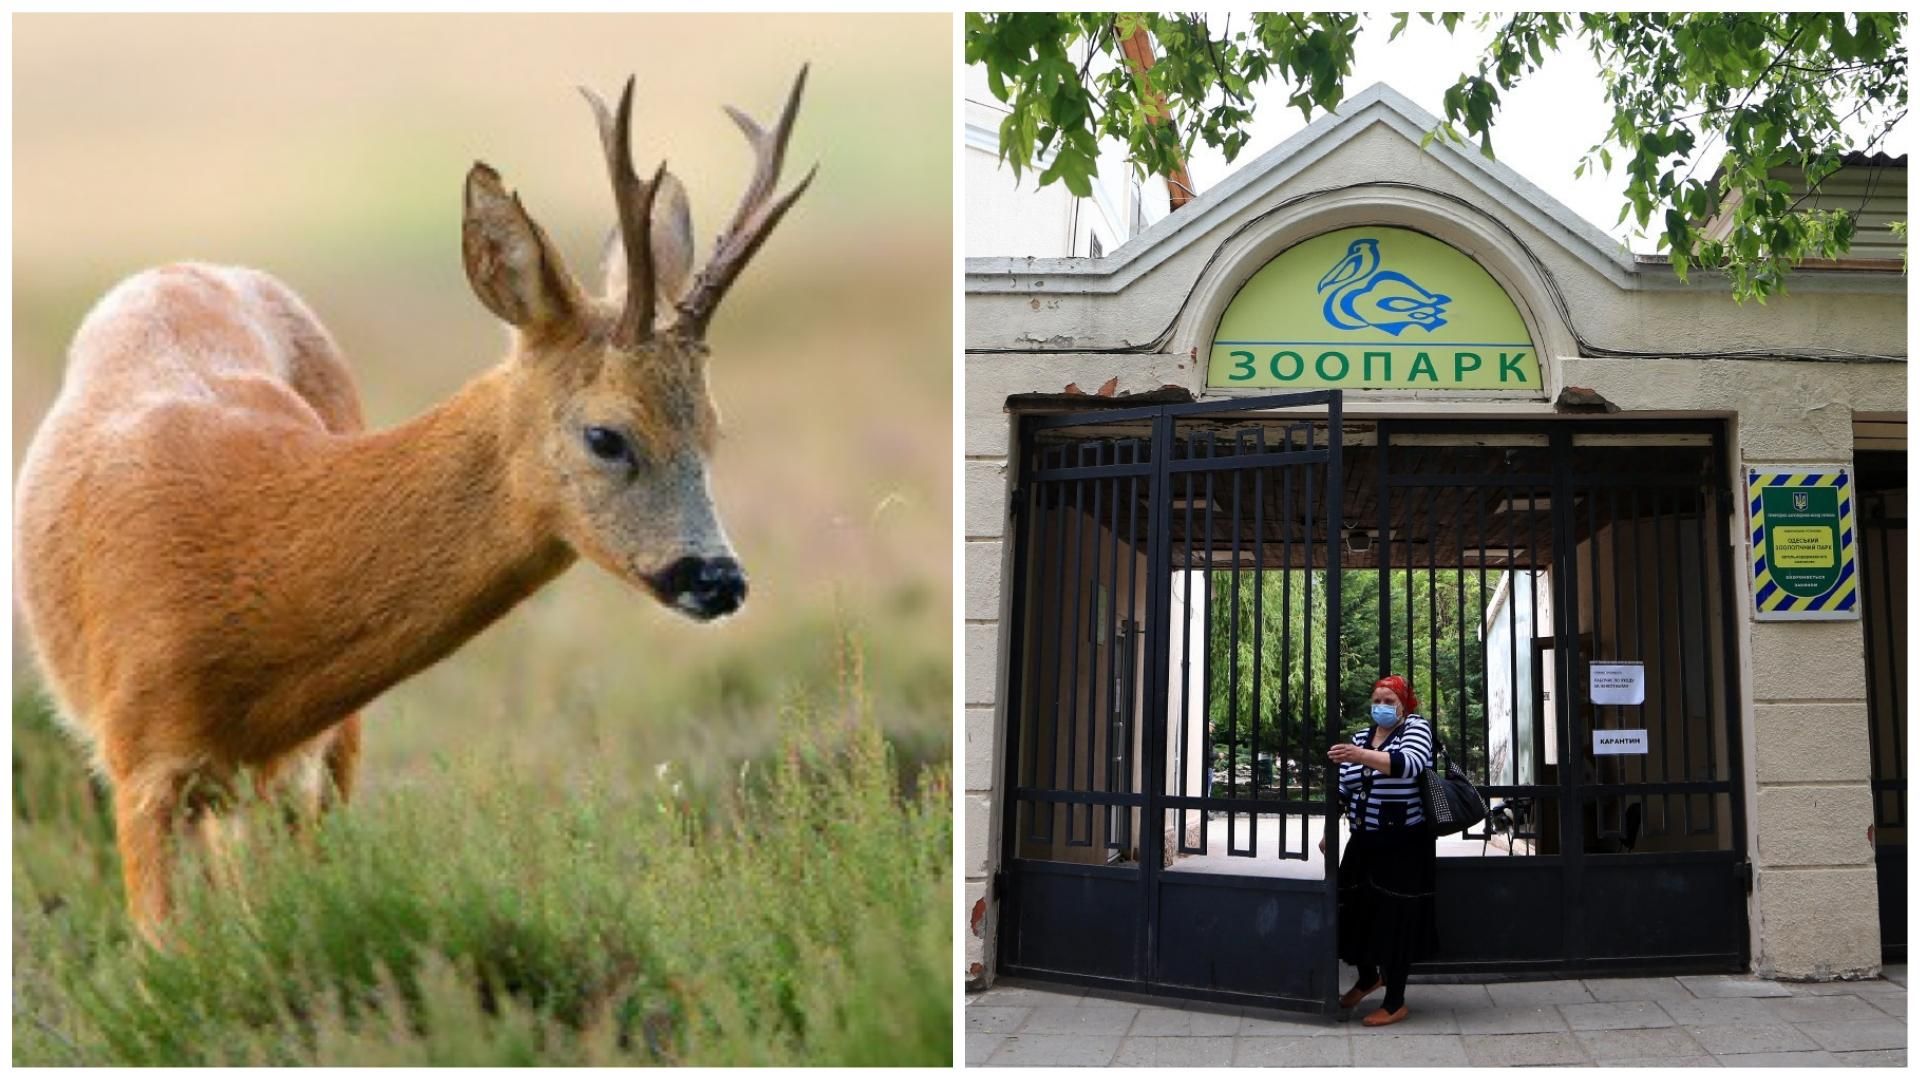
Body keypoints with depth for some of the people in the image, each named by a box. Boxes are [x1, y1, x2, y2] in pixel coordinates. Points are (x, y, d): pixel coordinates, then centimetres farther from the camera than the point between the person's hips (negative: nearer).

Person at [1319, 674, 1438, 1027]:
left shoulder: (1416, 729, -6)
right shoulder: (1360, 737, 13)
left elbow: (1409, 764, -28)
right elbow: (1344, 789, 16)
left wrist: (1361, 756, -42)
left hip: (1403, 844, -6)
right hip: (1364, 841, 6)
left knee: (1394, 919, -3)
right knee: (1356, 910, 9)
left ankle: (1395, 1003, 7)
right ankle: (1368, 976, 36)